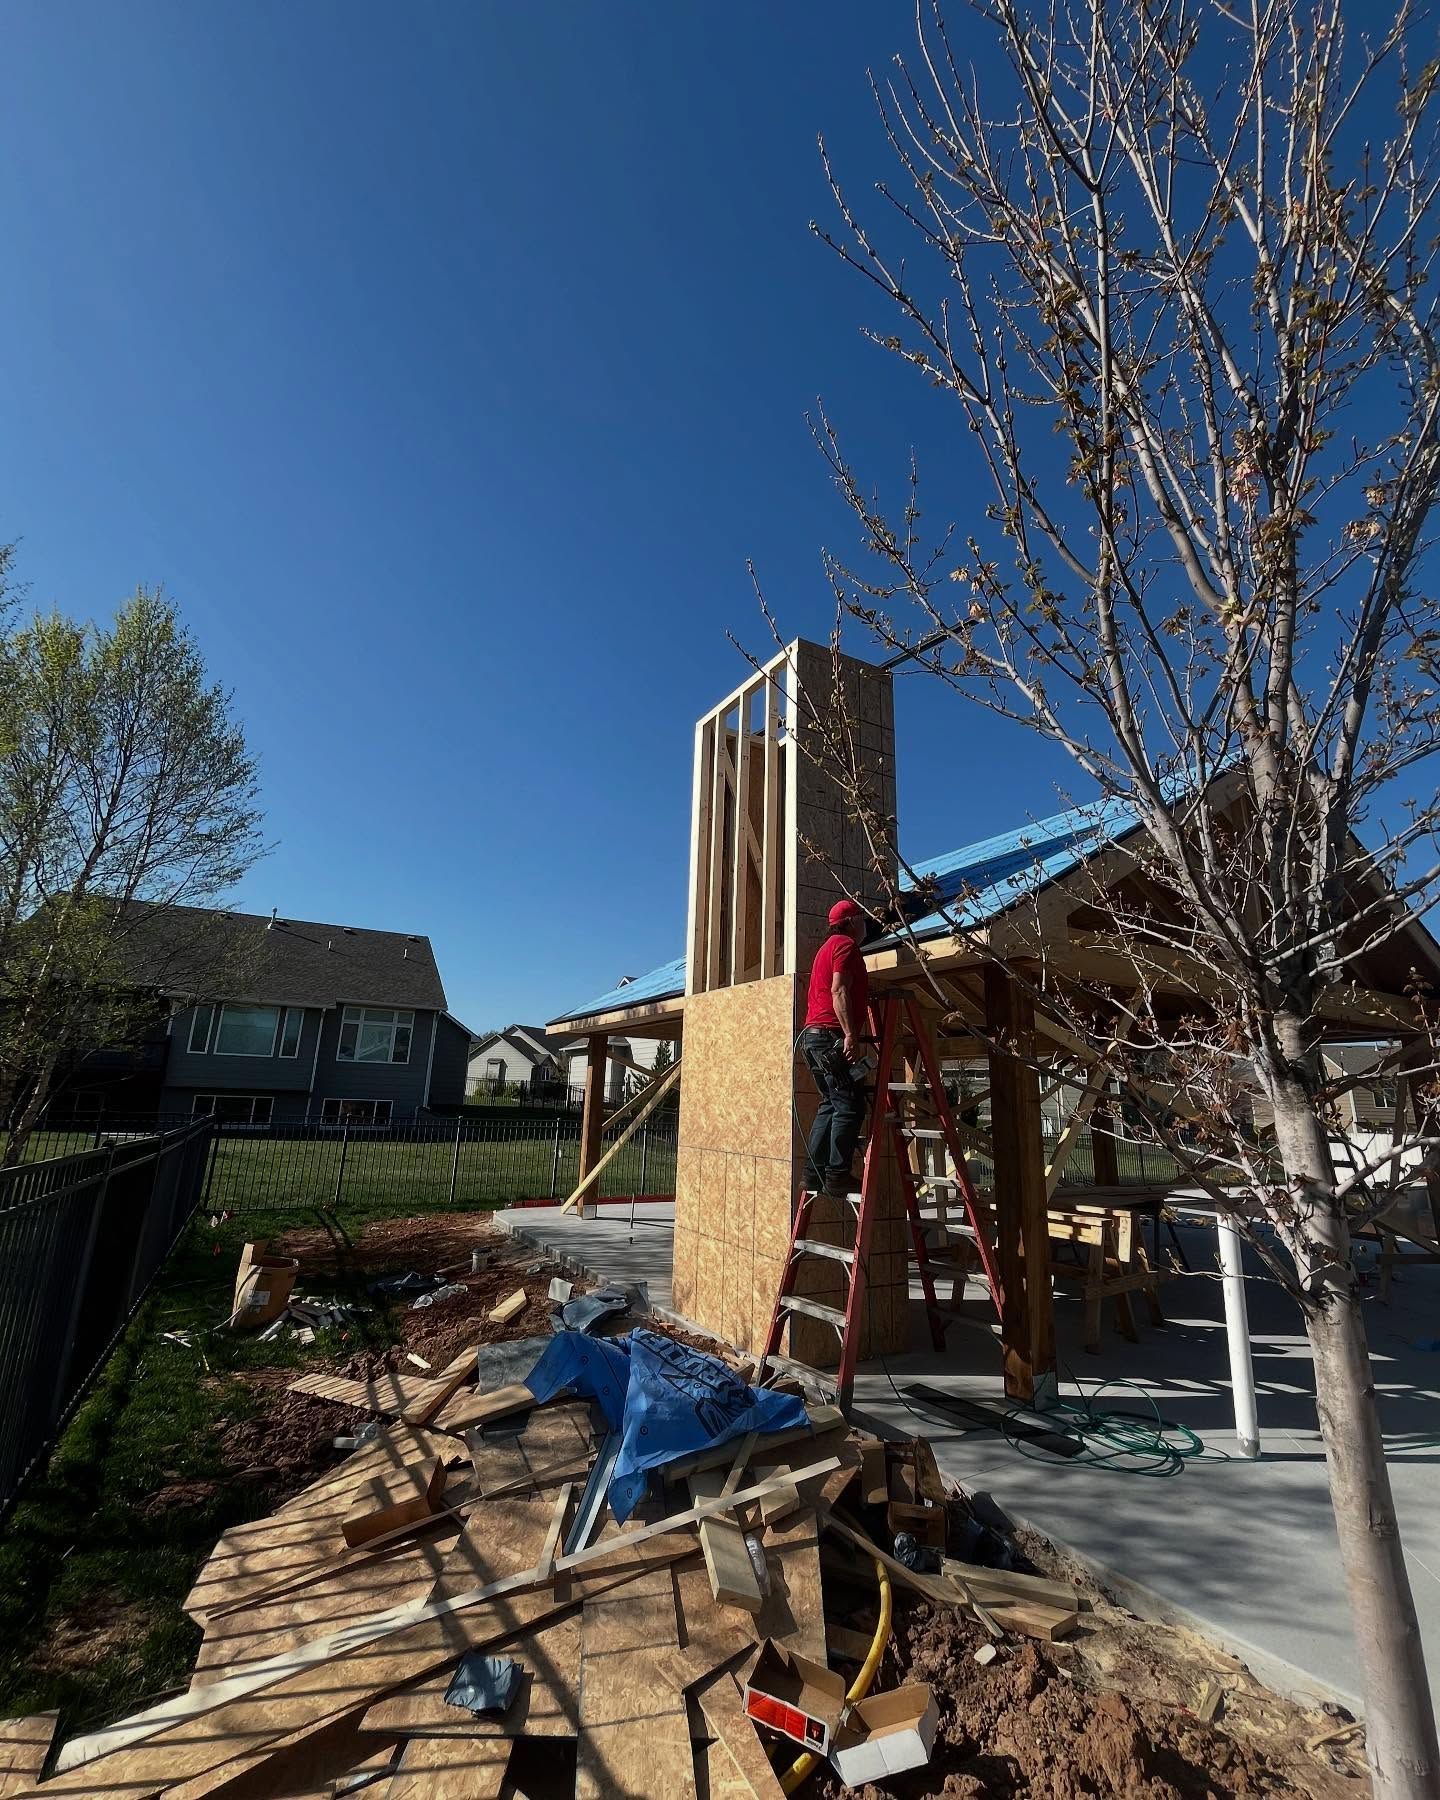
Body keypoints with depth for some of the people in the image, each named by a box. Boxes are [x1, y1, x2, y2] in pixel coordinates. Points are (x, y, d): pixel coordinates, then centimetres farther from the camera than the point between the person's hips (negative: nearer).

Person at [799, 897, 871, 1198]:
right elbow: (839, 991, -16)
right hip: (831, 1035, -10)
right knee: (850, 1107, -9)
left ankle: (814, 1174, 11)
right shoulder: (846, 945, -4)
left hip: (813, 1035, 10)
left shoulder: (828, 947, 27)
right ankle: (838, 1177, -10)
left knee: (831, 1105, 12)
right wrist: (850, 1034, -22)